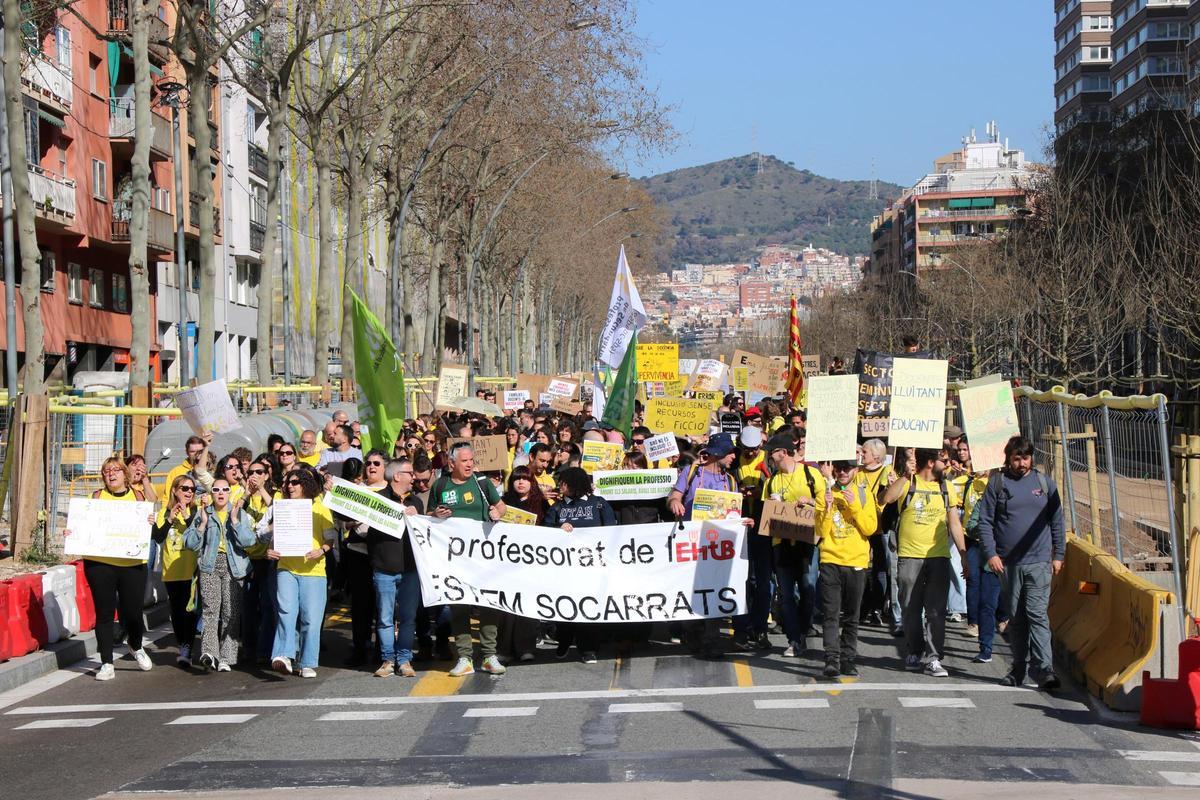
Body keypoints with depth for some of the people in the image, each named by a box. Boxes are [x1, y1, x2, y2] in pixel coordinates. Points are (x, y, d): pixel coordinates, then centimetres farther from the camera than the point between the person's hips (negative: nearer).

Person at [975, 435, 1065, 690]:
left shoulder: (1045, 483, 7)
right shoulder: (997, 483, 4)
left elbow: (1057, 522, 12)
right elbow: (985, 521, 3)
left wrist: (1058, 555, 7)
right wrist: (991, 553, -6)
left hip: (1038, 562, -1)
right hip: (1008, 562, 1)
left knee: (1037, 614, -11)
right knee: (1015, 618, 9)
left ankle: (1043, 669, -15)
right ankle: (1019, 668, 18)